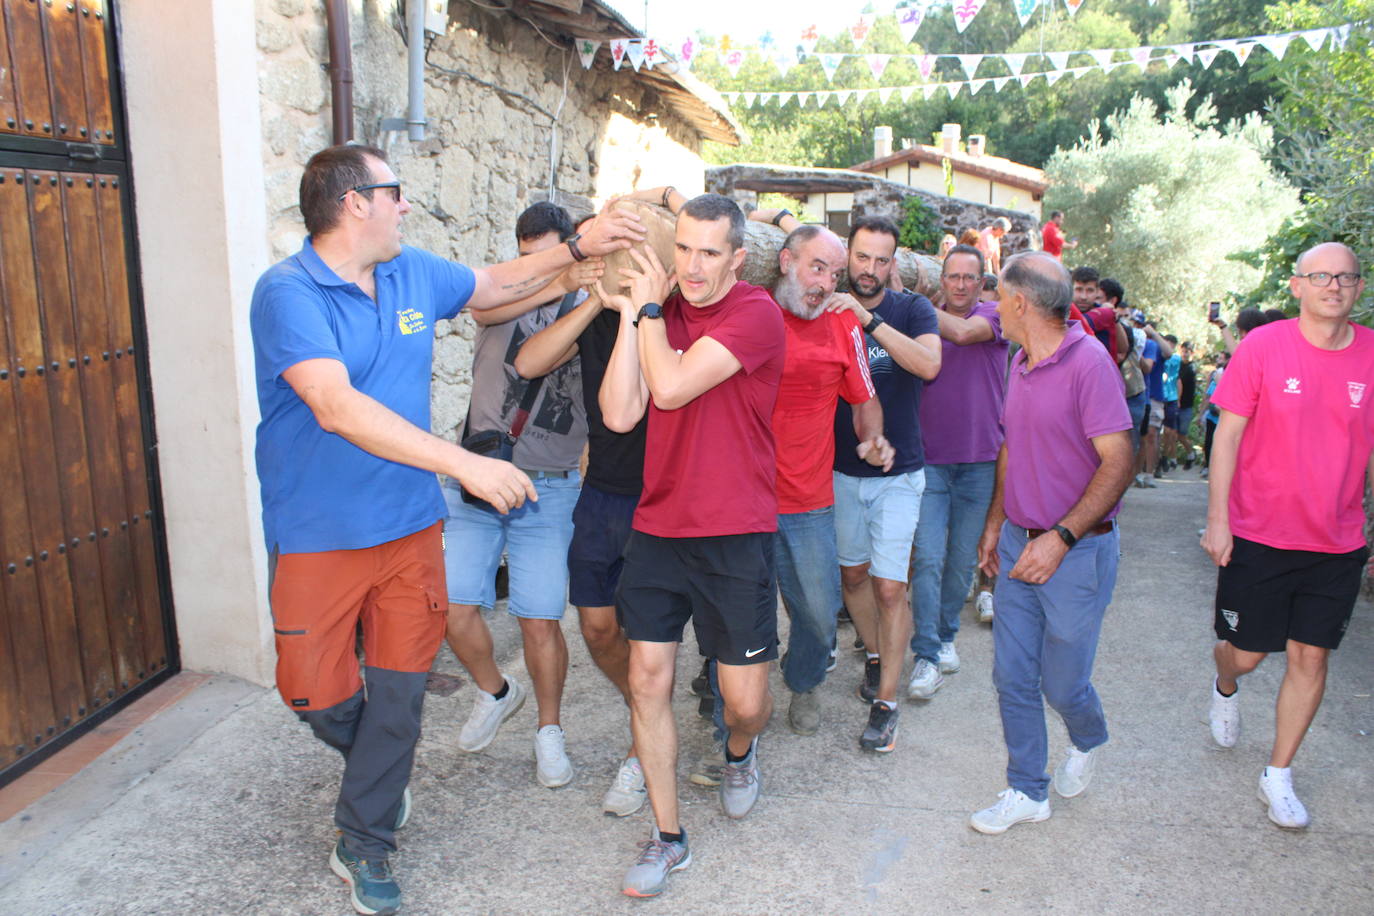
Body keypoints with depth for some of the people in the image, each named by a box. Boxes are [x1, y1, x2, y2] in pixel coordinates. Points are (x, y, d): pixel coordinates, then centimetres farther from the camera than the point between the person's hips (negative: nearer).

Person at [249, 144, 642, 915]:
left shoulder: (414, 274, 3)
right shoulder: (288, 293, -17)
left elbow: (497, 284, 22)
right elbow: (336, 406, -30)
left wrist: (579, 248, 12)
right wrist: (466, 464, -35)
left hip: (410, 527, 5)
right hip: (319, 535, -4)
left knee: (399, 694, 9)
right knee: (319, 694, 8)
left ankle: (365, 844, 29)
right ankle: (381, 773, 43)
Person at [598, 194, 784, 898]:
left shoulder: (755, 313, -9)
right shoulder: (661, 310, 8)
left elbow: (672, 388, -21)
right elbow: (620, 415, -4)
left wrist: (649, 307, -7)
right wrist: (631, 314, -6)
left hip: (733, 532, -4)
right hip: (657, 525, 5)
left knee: (745, 699, 4)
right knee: (648, 681, 4)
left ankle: (739, 752, 42)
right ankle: (667, 836, 21)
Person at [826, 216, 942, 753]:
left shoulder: (912, 310, -5)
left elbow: (929, 365, -25)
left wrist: (869, 320, -30)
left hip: (898, 473, -3)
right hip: (842, 470, 3)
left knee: (889, 587, -5)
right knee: (853, 574, 15)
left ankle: (886, 703, 6)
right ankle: (875, 657, 40)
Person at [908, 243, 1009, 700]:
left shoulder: (993, 315, 1)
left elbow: (963, 332, -21)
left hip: (980, 460, 0)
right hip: (930, 457, 0)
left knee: (963, 558, 10)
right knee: (928, 557, -7)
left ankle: (945, 635, 29)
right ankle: (926, 654, -1)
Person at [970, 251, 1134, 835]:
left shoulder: (1088, 362, -17)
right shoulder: (1020, 363, 9)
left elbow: (1117, 463, -19)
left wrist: (1061, 537, -24)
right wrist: (995, 523, 15)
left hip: (1076, 552, -7)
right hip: (1020, 545, 7)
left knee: (1062, 683, 7)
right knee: (1012, 676, 8)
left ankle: (1088, 742, 41)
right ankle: (1027, 792, 24)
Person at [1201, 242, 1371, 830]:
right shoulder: (1262, 347, -8)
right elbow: (1228, 434, -6)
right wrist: (1217, 518, -11)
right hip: (1259, 535, -2)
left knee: (1310, 657, 7)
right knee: (1246, 653, 7)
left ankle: (1278, 776, 24)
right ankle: (1226, 687, 45)